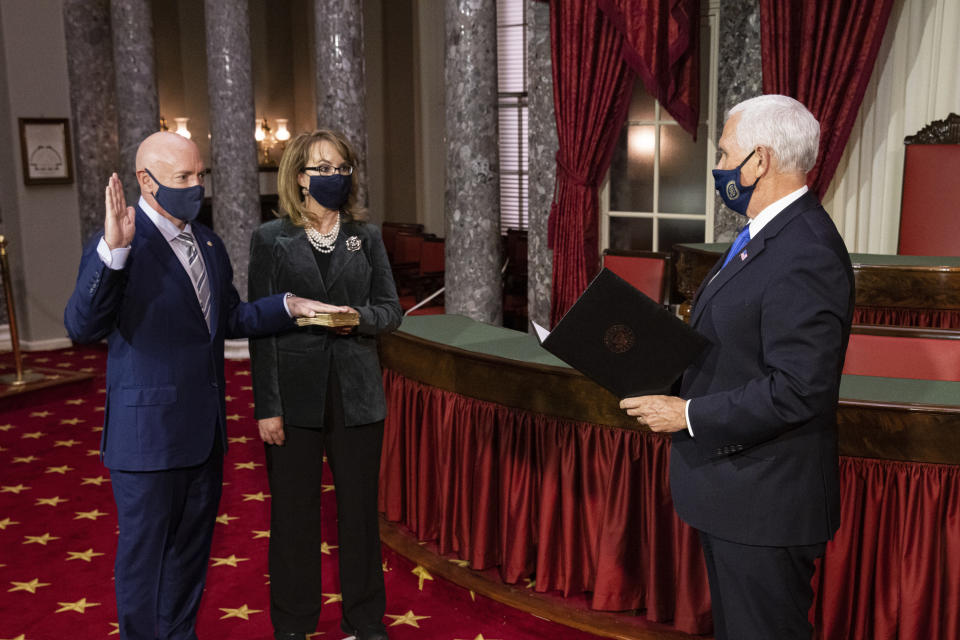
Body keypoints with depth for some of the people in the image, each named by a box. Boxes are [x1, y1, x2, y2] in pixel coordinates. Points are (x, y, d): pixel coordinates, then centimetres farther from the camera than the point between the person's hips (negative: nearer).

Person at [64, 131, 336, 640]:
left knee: (191, 547, 20)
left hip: (205, 428, 8)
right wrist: (112, 251, -38)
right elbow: (82, 327, -26)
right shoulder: (120, 246, -15)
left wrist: (289, 306, 4)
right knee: (143, 553, 8)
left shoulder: (207, 243, 10)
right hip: (149, 434, -7)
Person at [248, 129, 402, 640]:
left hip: (356, 395, 2)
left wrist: (359, 317, -15)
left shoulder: (366, 237, 7)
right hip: (295, 393, -2)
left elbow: (391, 308, 9)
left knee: (360, 508, 10)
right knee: (293, 512, 8)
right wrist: (267, 406, -8)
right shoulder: (271, 239, 0)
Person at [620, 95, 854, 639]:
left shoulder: (806, 256, -25)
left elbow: (798, 389, -28)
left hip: (763, 503, -10)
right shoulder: (767, 234, 9)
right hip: (733, 490, 10)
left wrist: (688, 415, -21)